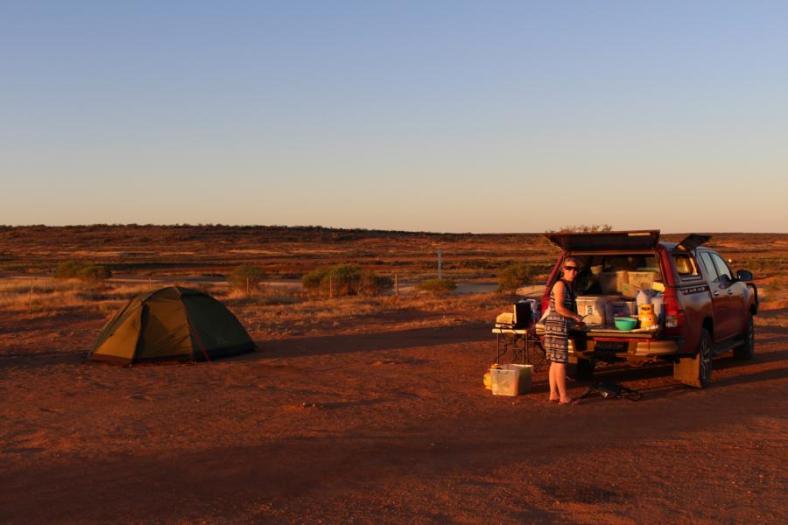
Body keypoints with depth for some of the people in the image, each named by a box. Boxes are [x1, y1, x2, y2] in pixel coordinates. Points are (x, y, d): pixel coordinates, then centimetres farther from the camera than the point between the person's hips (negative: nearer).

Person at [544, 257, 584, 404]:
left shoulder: (570, 286, 17)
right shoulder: (560, 284, -12)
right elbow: (559, 308, -20)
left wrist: (576, 320, 14)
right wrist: (576, 316, -10)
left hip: (562, 327, 10)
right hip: (557, 326, -10)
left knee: (555, 362, 11)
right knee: (560, 362, -7)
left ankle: (553, 394, 15)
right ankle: (563, 396, -5)